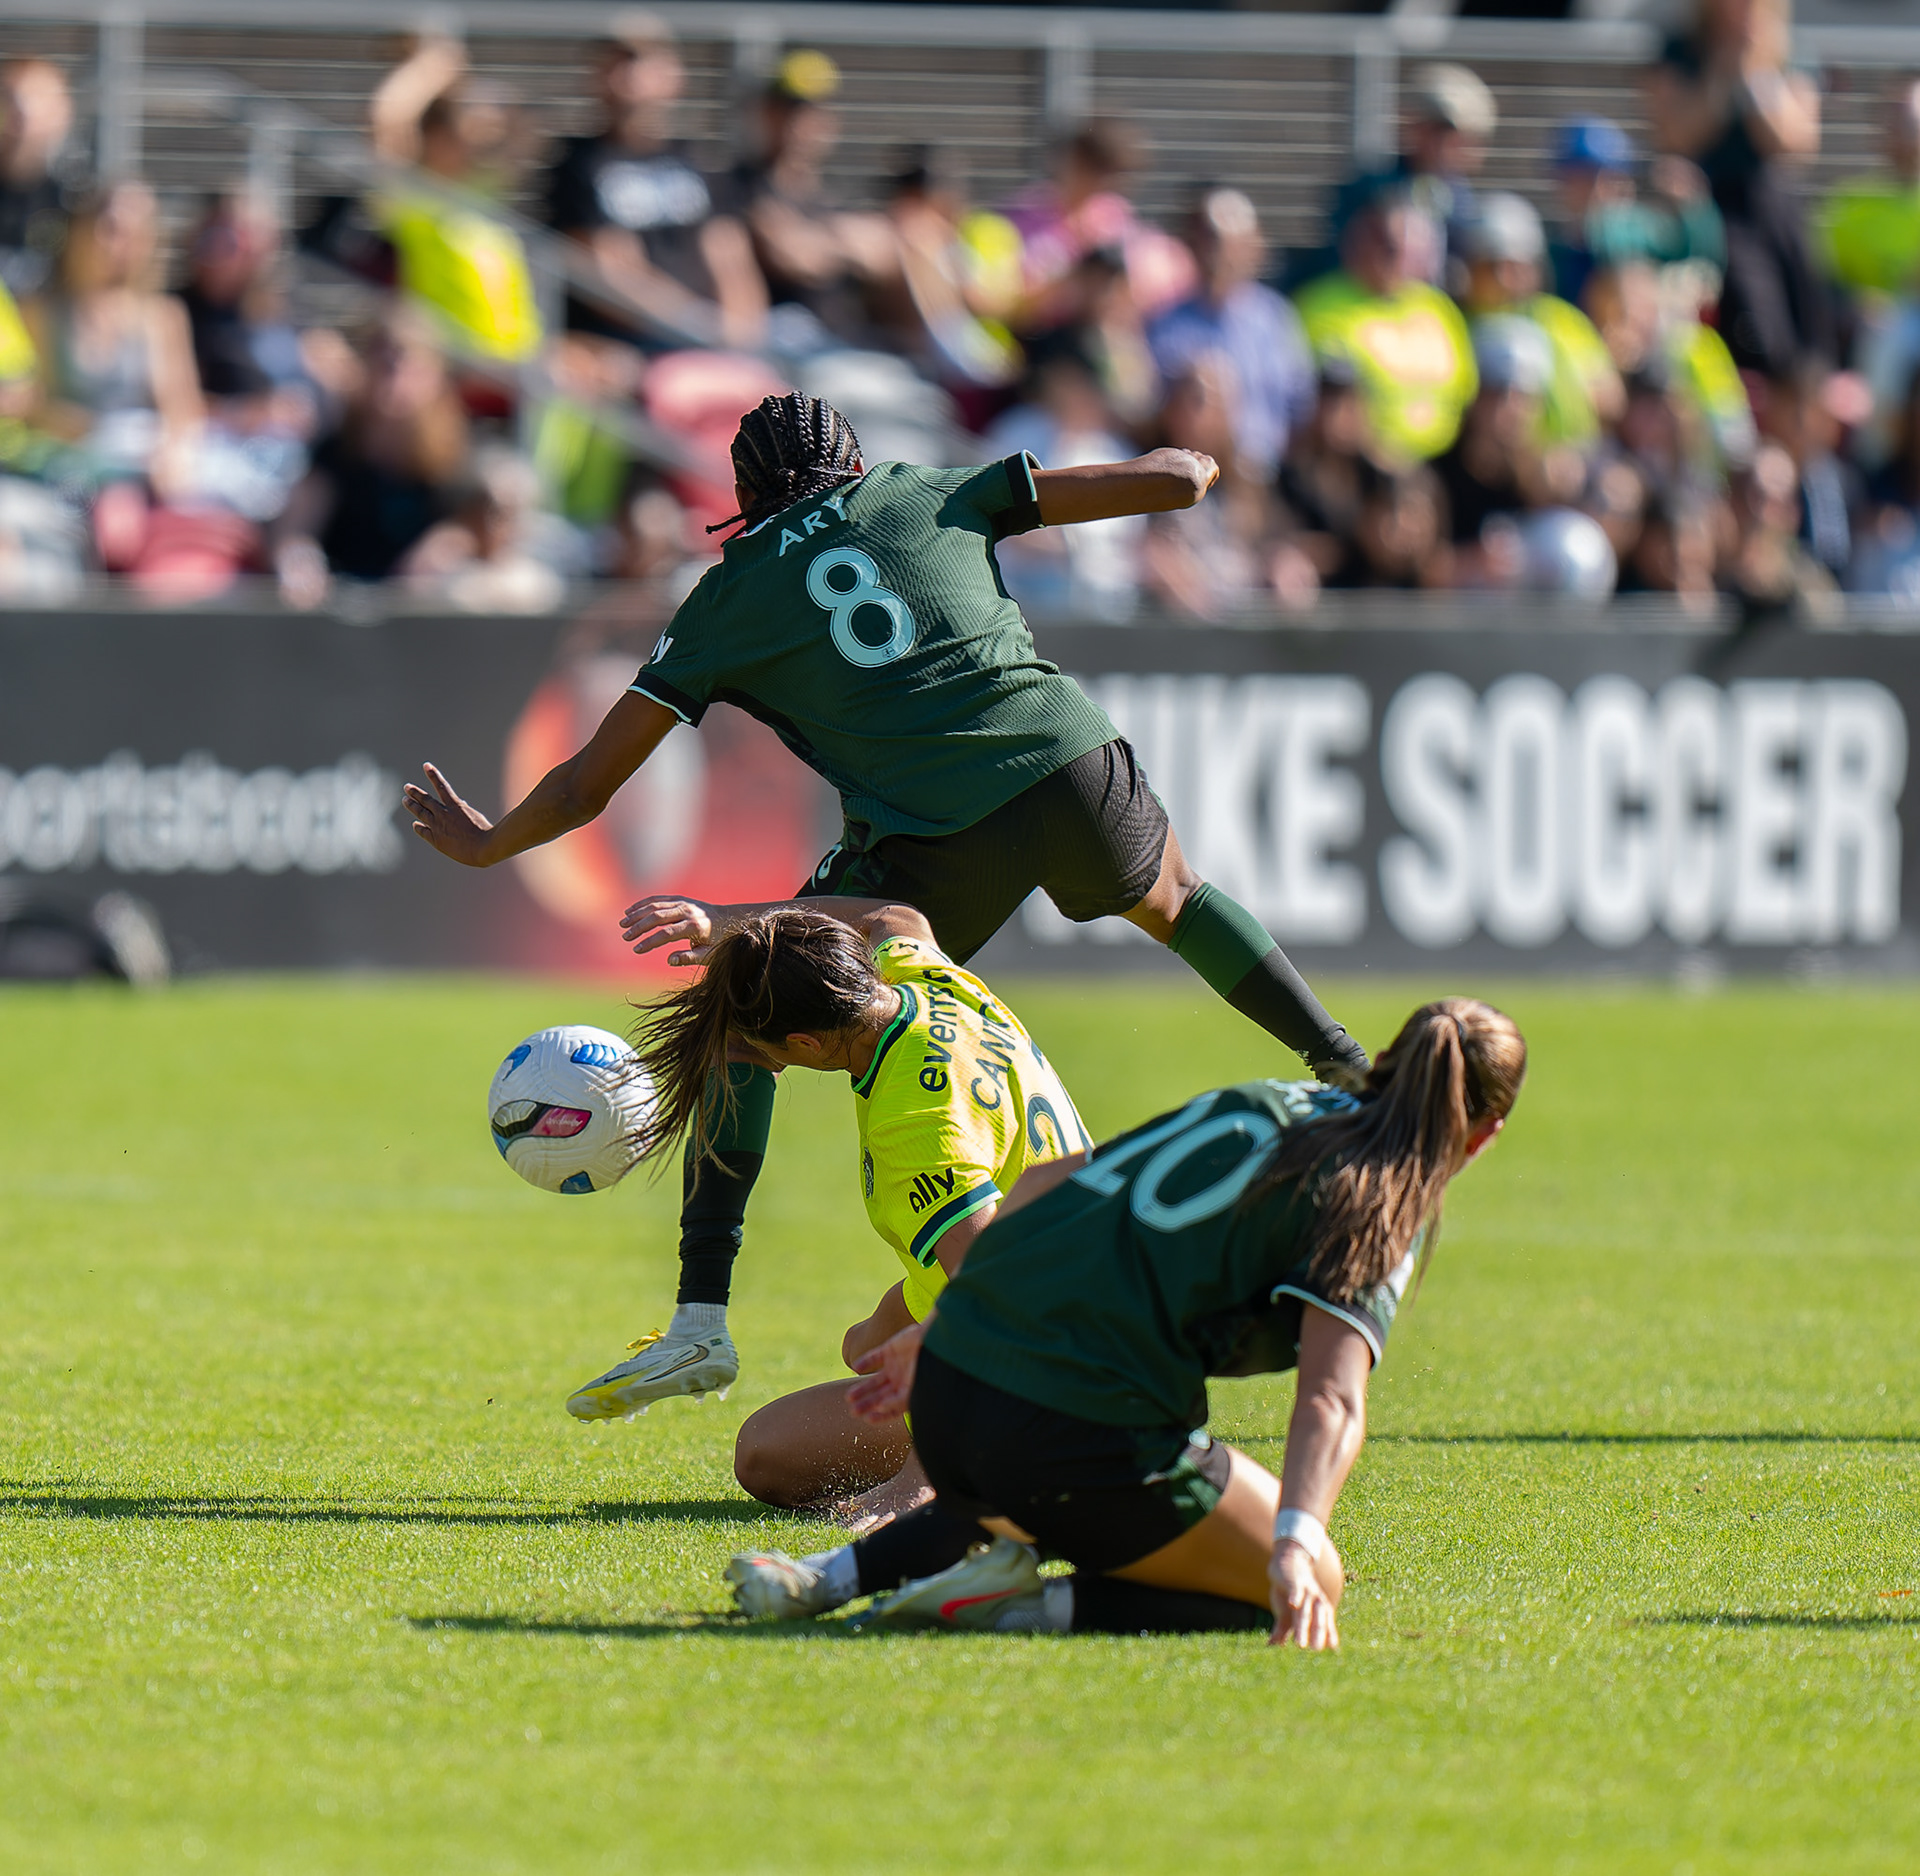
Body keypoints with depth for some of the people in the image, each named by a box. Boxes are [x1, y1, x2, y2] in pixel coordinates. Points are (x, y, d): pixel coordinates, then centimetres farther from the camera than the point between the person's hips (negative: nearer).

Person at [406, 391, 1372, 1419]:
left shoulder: (727, 598, 13)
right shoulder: (928, 493, 17)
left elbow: (585, 788, 16)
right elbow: (1174, 480, 16)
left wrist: (487, 841, 35)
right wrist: (1193, 463, 39)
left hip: (930, 850, -2)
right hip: (1067, 756, 3)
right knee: (1170, 898, 36)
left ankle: (701, 1321, 4)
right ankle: (1349, 1077, 40)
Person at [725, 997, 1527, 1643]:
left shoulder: (1261, 1105, 20)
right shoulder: (1380, 1209, -2)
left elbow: (1048, 1183, 24)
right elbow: (1331, 1399, -19)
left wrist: (939, 1329, 32)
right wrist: (1296, 1546, -30)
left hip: (948, 1385, 8)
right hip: (1088, 1438, -8)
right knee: (1310, 1593, 8)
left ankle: (831, 1575, 14)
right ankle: (1036, 1607, -11)